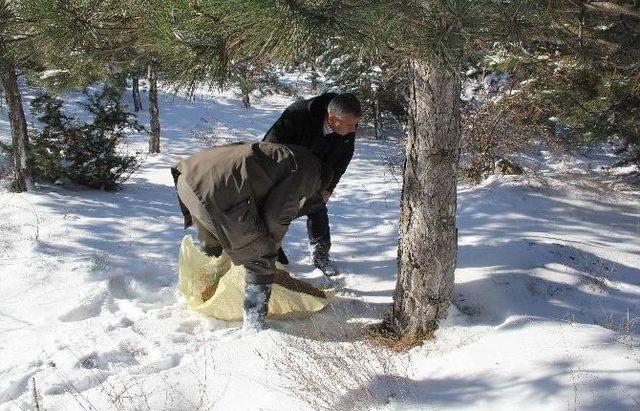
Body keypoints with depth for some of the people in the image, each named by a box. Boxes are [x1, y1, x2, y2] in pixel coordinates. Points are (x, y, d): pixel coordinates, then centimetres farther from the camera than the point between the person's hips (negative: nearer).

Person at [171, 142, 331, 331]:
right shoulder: (307, 172, 5)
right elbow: (277, 215, -4)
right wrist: (271, 246, 17)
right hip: (218, 191, -10)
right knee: (261, 260, 5)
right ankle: (254, 325, 11)